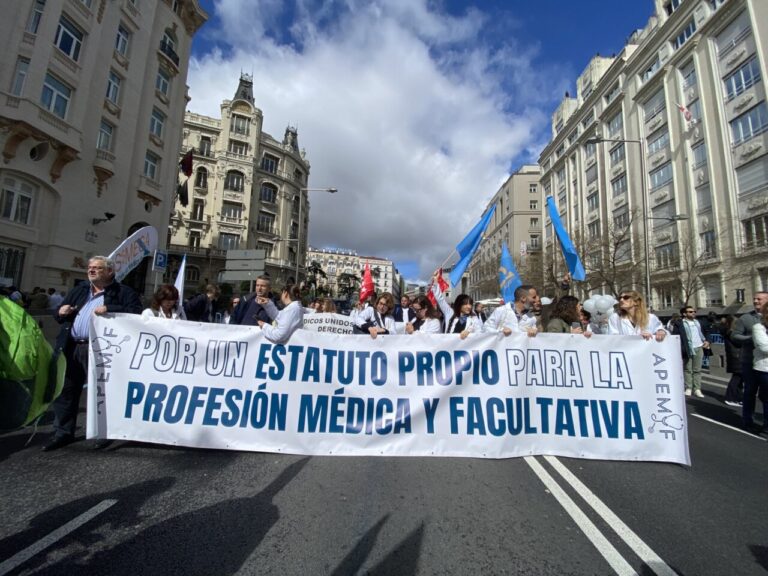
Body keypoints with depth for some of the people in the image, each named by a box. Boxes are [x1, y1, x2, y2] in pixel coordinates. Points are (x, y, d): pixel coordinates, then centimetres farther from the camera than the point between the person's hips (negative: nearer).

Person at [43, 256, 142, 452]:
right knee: (65, 390, 12)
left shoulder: (123, 292, -1)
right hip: (71, 348, 6)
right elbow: (60, 315, 24)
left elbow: (135, 312, -15)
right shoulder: (79, 290, 19)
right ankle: (63, 433, 25)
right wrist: (61, 312, 1)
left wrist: (108, 310, -23)